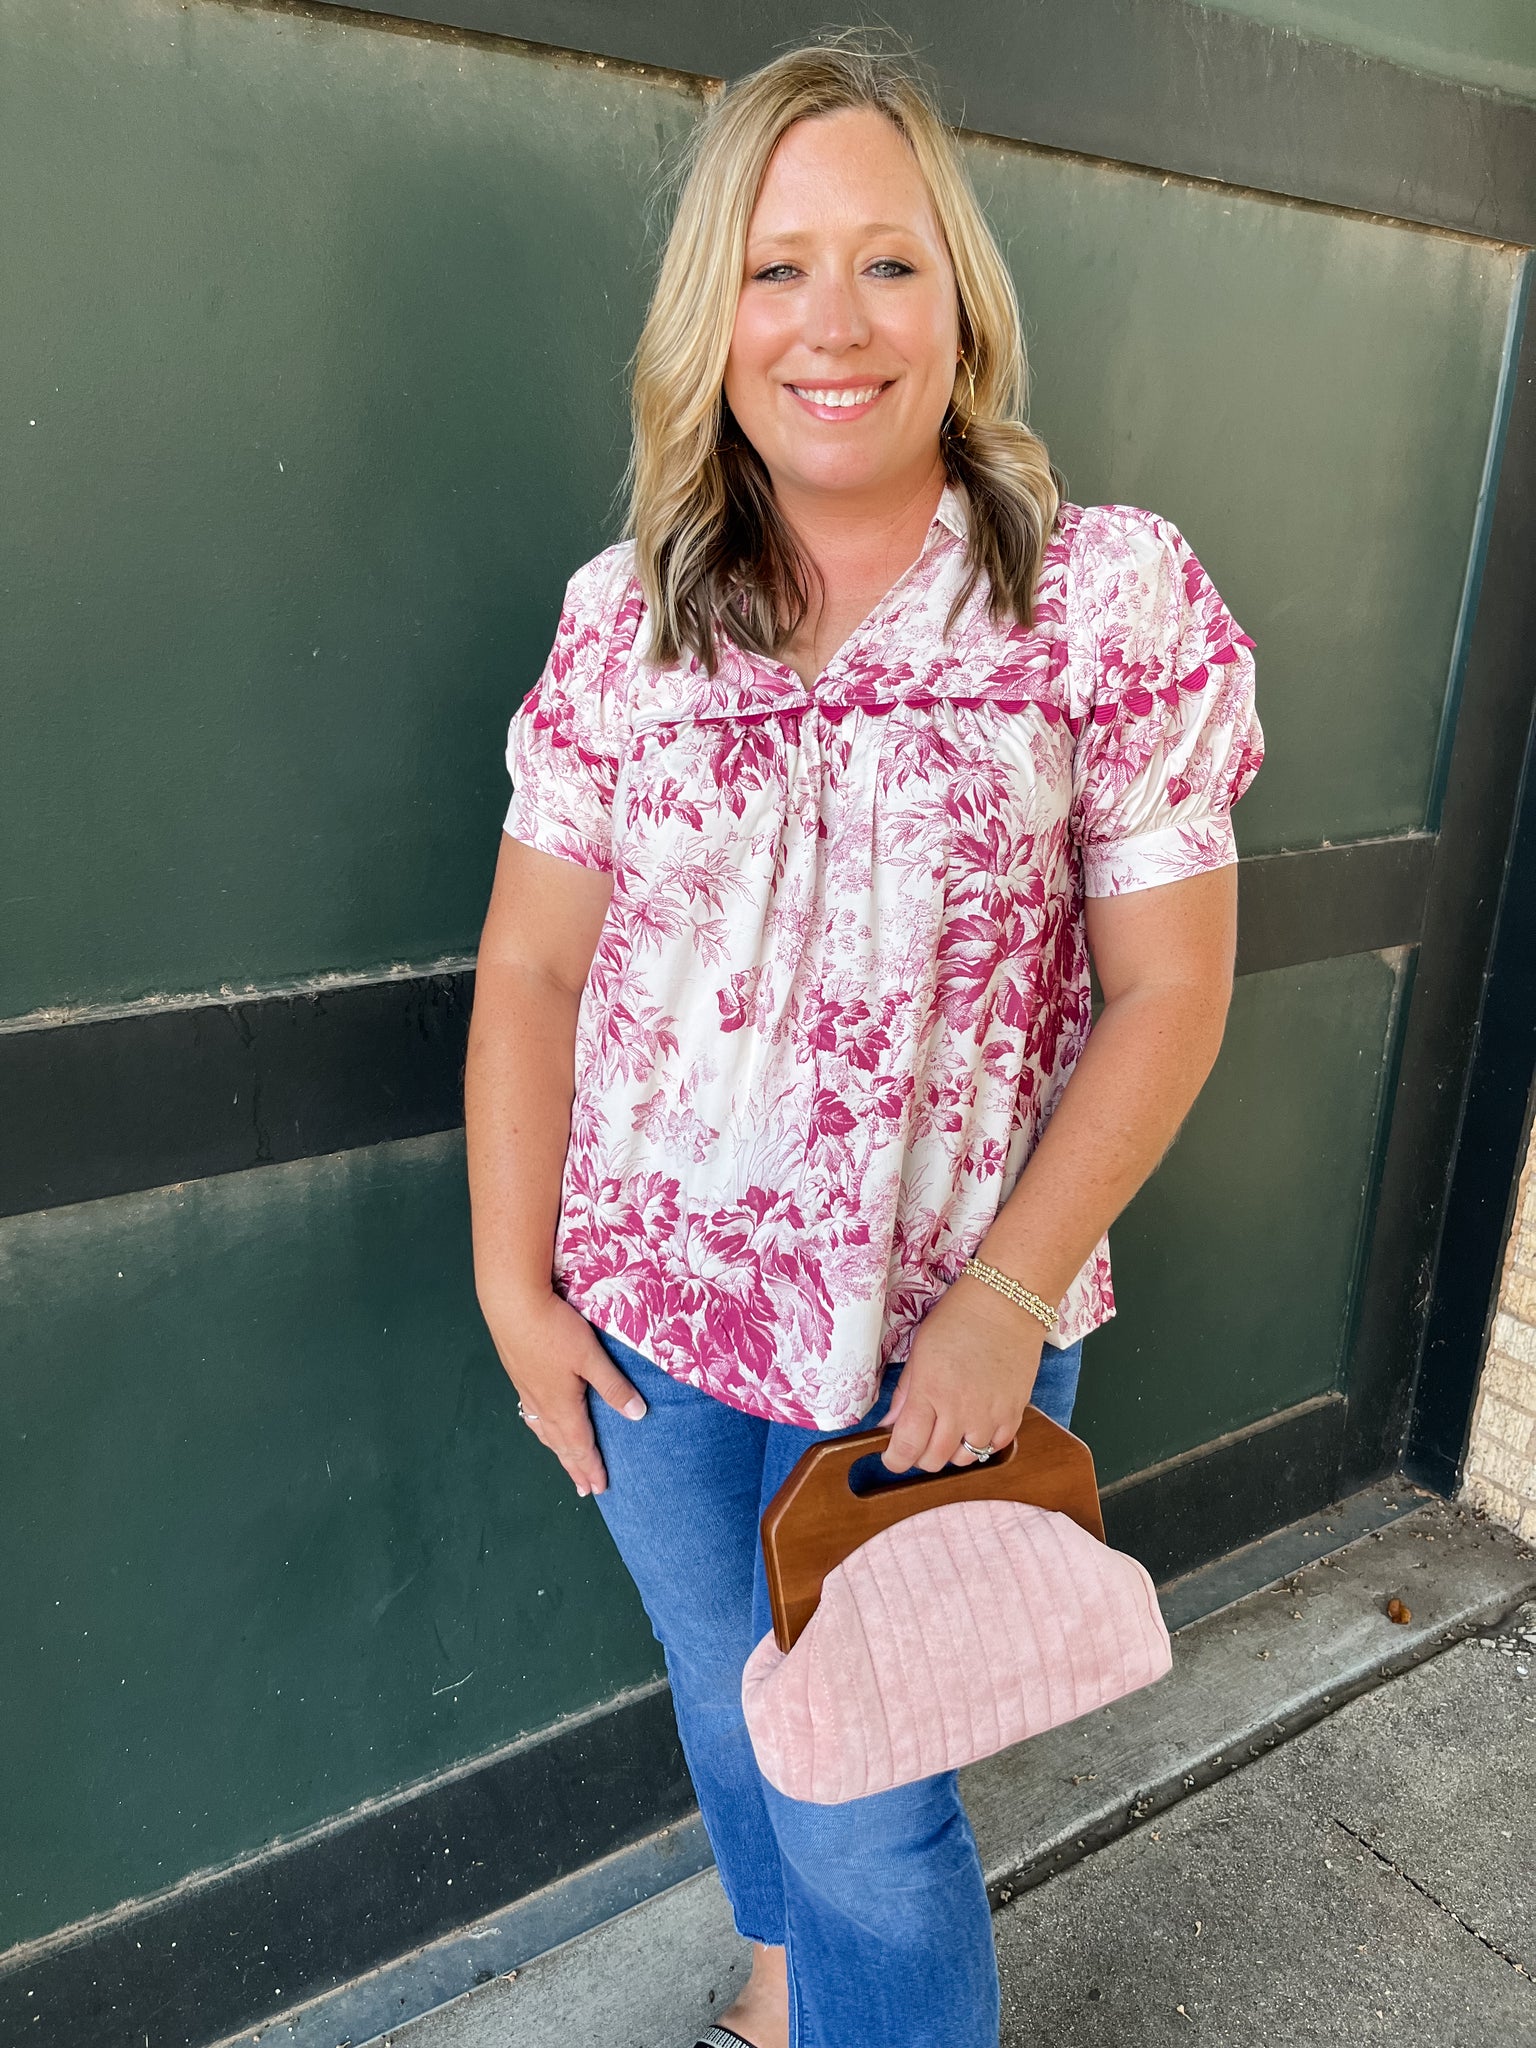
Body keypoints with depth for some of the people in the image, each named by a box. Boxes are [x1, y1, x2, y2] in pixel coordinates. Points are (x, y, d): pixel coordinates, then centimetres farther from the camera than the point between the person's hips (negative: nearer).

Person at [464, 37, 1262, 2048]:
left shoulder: (1118, 598, -10)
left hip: (935, 1337, -3)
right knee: (729, 1697, 25)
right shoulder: (624, 617, -2)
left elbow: (1169, 992, -10)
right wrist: (514, 1281, 0)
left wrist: (1003, 1301, -14)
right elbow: (533, 966, 1)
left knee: (867, 1804, 9)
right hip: (646, 1314, 4)